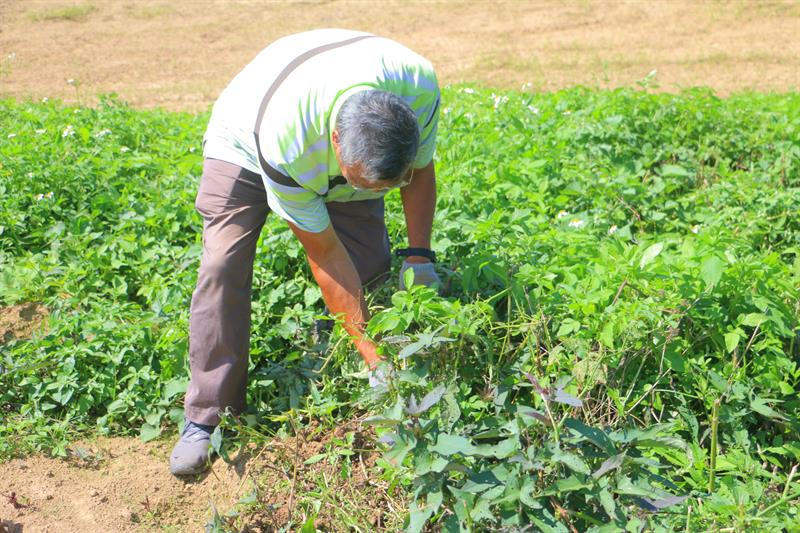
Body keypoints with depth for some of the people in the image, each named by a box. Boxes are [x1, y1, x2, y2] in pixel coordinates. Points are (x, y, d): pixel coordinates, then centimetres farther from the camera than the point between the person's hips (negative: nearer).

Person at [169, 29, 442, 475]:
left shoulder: (420, 86, -35)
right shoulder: (285, 146, -45)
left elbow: (421, 172, -12)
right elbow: (325, 254, -33)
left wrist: (420, 257, -21)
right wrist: (371, 349, -30)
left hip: (344, 151, 4)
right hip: (244, 145, -4)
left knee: (373, 266, -12)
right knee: (223, 267, -19)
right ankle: (206, 420, -8)